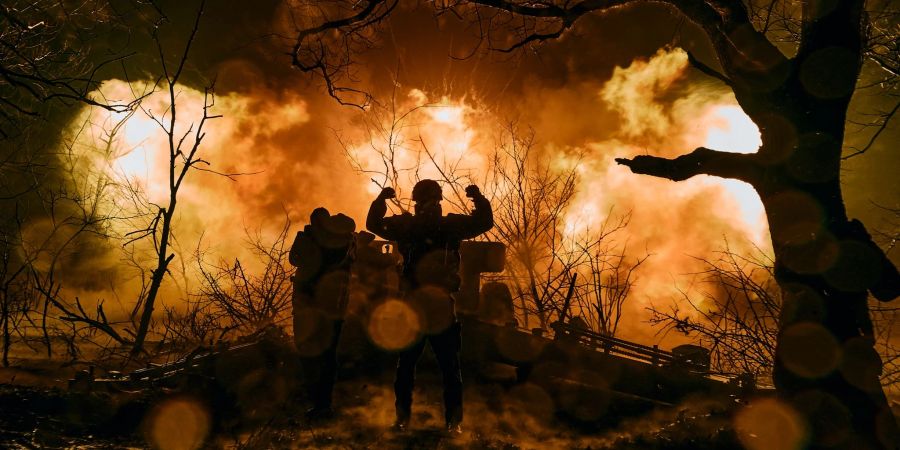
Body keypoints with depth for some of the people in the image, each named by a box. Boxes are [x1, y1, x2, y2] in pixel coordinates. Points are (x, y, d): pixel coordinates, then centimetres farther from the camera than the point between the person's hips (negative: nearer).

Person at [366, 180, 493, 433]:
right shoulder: (406, 225, 2)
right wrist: (381, 200, -13)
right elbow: (374, 224, 4)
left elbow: (484, 222, 1)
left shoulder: (451, 225, 1)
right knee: (406, 362, 8)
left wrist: (478, 198, -17)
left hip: (443, 308, 0)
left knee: (449, 365, 4)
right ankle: (403, 415, 24)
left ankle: (454, 419, 15)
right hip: (412, 307, 1)